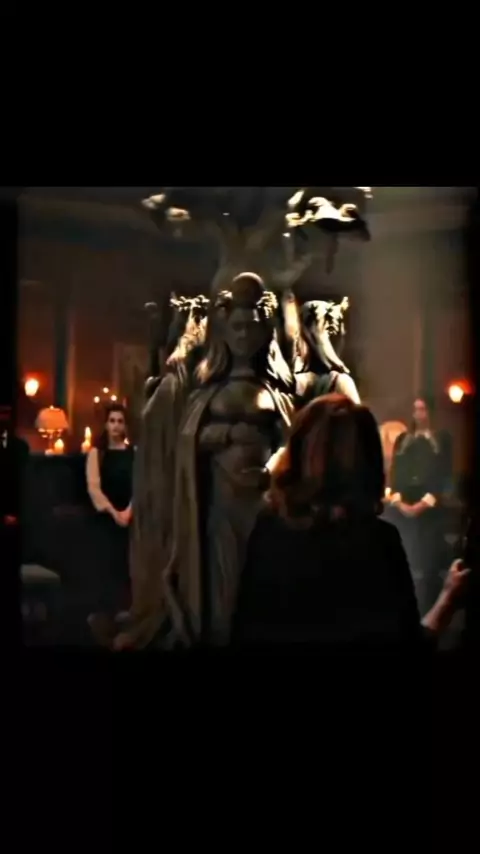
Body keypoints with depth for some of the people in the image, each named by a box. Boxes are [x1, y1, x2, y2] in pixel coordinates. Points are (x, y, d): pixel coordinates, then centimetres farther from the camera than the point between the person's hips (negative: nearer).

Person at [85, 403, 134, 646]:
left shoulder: (134, 452, 5)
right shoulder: (96, 452, 2)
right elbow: (93, 487, -7)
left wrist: (128, 511, -16)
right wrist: (113, 512, -16)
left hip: (130, 518, 1)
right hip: (104, 518, -1)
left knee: (126, 568, 0)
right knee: (105, 566, -5)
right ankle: (104, 620, -1)